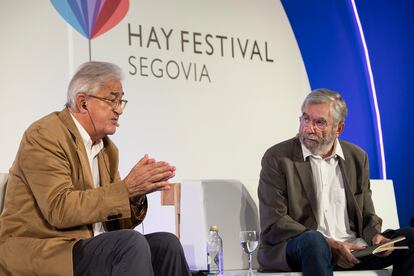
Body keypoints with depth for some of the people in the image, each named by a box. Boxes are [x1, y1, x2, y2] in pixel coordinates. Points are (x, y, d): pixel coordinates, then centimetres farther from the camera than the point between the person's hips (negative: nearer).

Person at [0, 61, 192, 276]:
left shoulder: (108, 149, 13)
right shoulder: (43, 136, -11)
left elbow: (118, 223, 13)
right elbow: (59, 209, -22)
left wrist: (136, 193, -9)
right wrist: (126, 188, -22)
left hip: (88, 247, 8)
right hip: (36, 254, -8)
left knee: (165, 244, -9)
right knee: (132, 244, -26)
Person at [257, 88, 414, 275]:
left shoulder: (357, 158, 14)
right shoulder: (277, 158, -1)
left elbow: (367, 215, 20)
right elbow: (274, 224, -8)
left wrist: (375, 235, -5)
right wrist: (329, 245, -19)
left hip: (353, 249, 6)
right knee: (313, 239, -39)